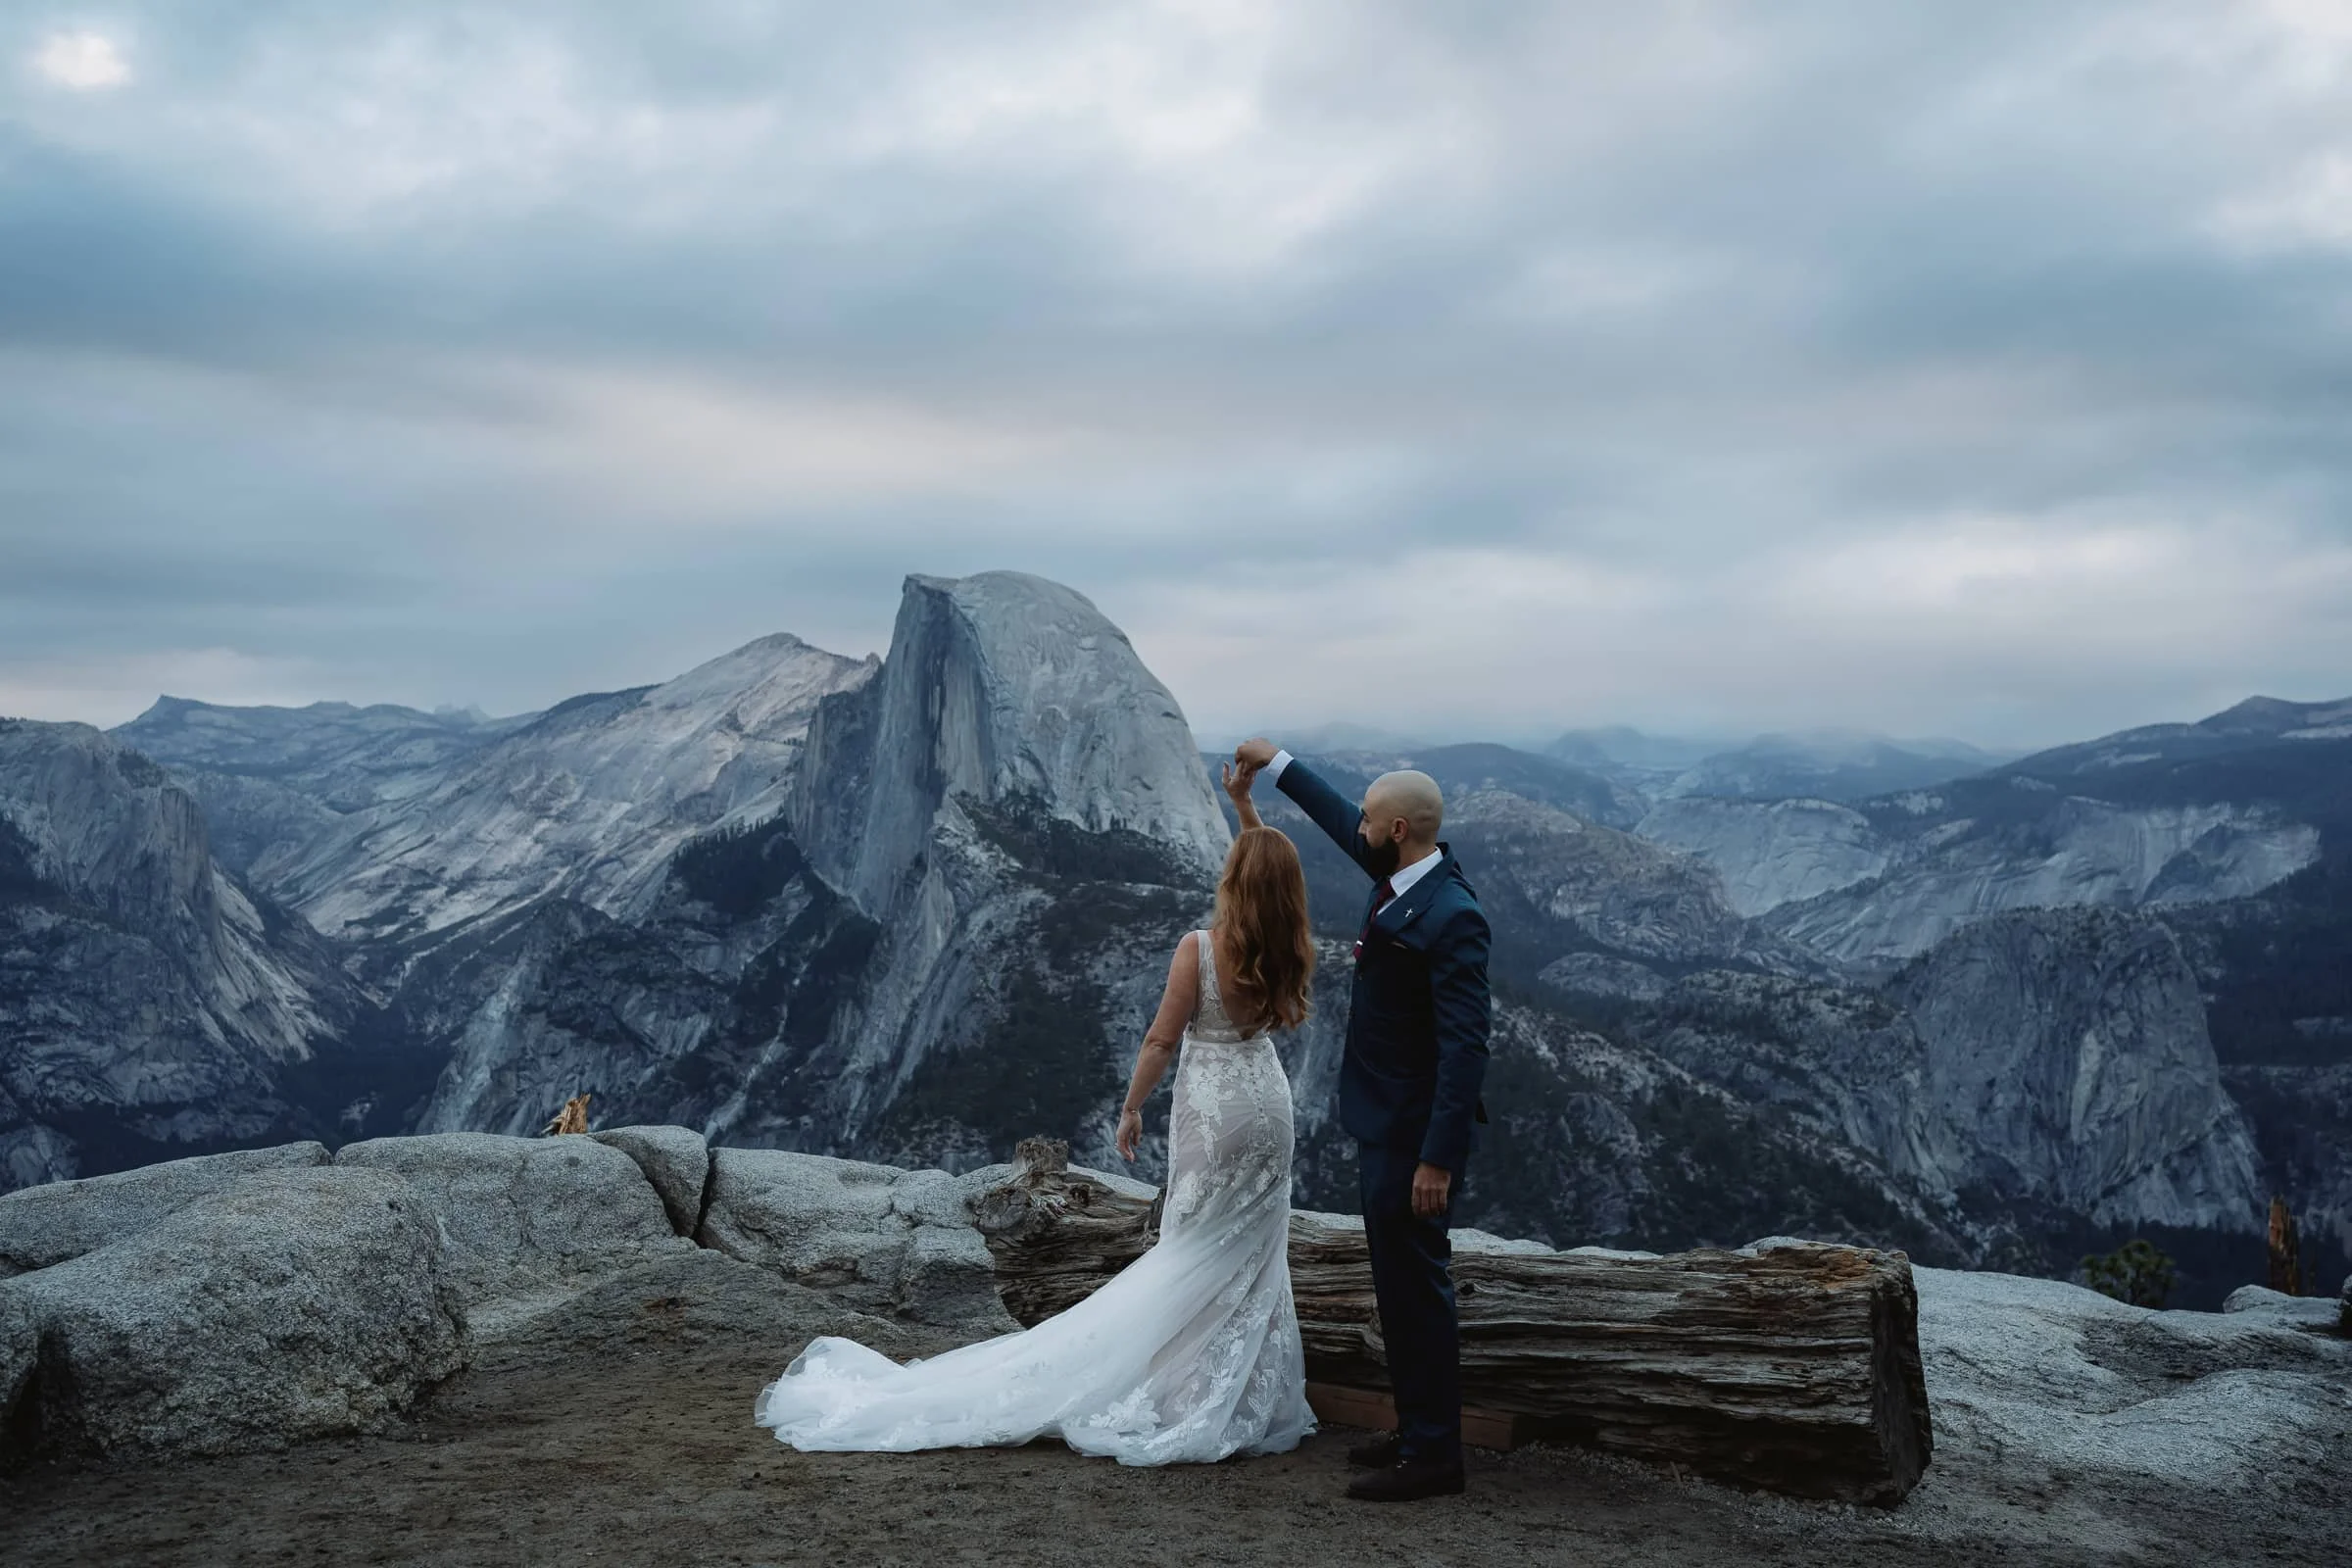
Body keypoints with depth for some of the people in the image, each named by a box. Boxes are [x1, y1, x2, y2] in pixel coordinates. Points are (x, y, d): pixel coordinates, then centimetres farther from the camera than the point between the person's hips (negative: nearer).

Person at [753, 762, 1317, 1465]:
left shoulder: (1200, 948, -16)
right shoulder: (1285, 952, -5)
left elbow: (1162, 1040, -11)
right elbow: (1273, 866, 14)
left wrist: (1131, 1109, 1)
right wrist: (1247, 805, 14)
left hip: (1211, 1116, -3)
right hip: (1267, 1109, 3)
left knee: (1196, 1258, 4)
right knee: (1252, 1256, 11)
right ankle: (1249, 1401, 17)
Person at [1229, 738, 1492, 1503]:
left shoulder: (1450, 916, -23)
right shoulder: (1403, 875, 3)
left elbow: (1465, 1045, -25)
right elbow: (1341, 823, 23)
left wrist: (1437, 1159, -25)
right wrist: (1278, 764, 31)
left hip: (1414, 1135, -10)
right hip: (1384, 1124, 10)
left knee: (1415, 1285, 0)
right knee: (1399, 1282, 18)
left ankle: (1432, 1454, 12)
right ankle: (1417, 1429, 31)